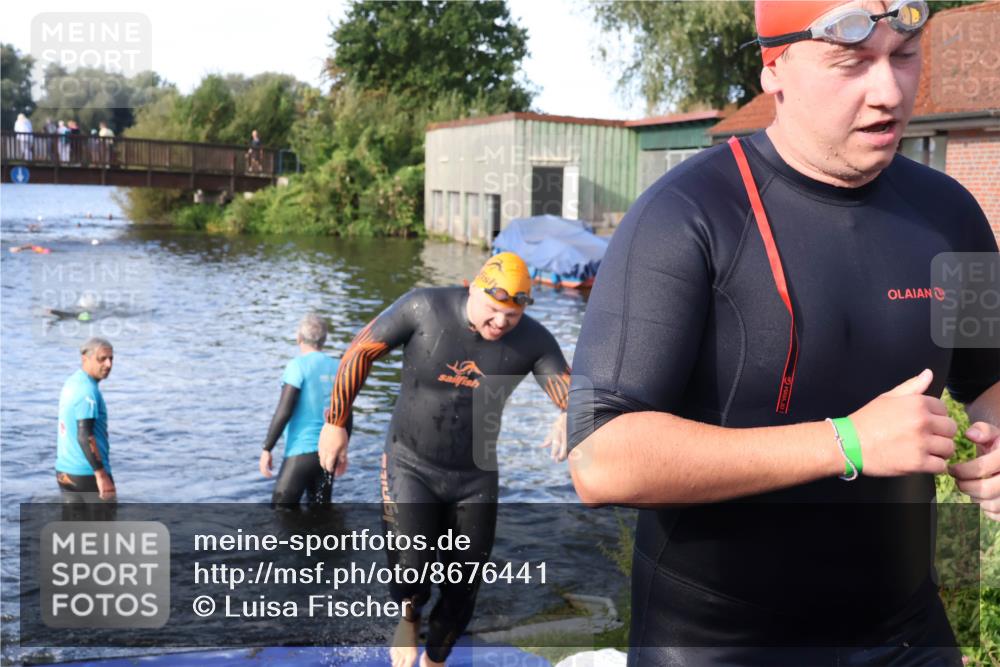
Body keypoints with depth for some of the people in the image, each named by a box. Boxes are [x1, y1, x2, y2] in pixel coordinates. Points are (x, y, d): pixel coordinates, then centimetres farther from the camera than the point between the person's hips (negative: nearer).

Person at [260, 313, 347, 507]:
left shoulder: (298, 366, -9)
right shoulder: (337, 368, 7)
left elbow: (283, 412, -14)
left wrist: (267, 448, -8)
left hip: (301, 450, -6)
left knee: (281, 507, 2)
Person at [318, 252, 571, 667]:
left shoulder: (532, 340, -14)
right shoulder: (423, 308, -20)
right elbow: (360, 352, -9)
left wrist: (568, 417, -43)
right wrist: (336, 423, -6)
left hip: (475, 476, 3)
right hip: (410, 464, -2)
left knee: (462, 589, 10)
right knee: (410, 568, -18)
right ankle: (408, 619, 21)